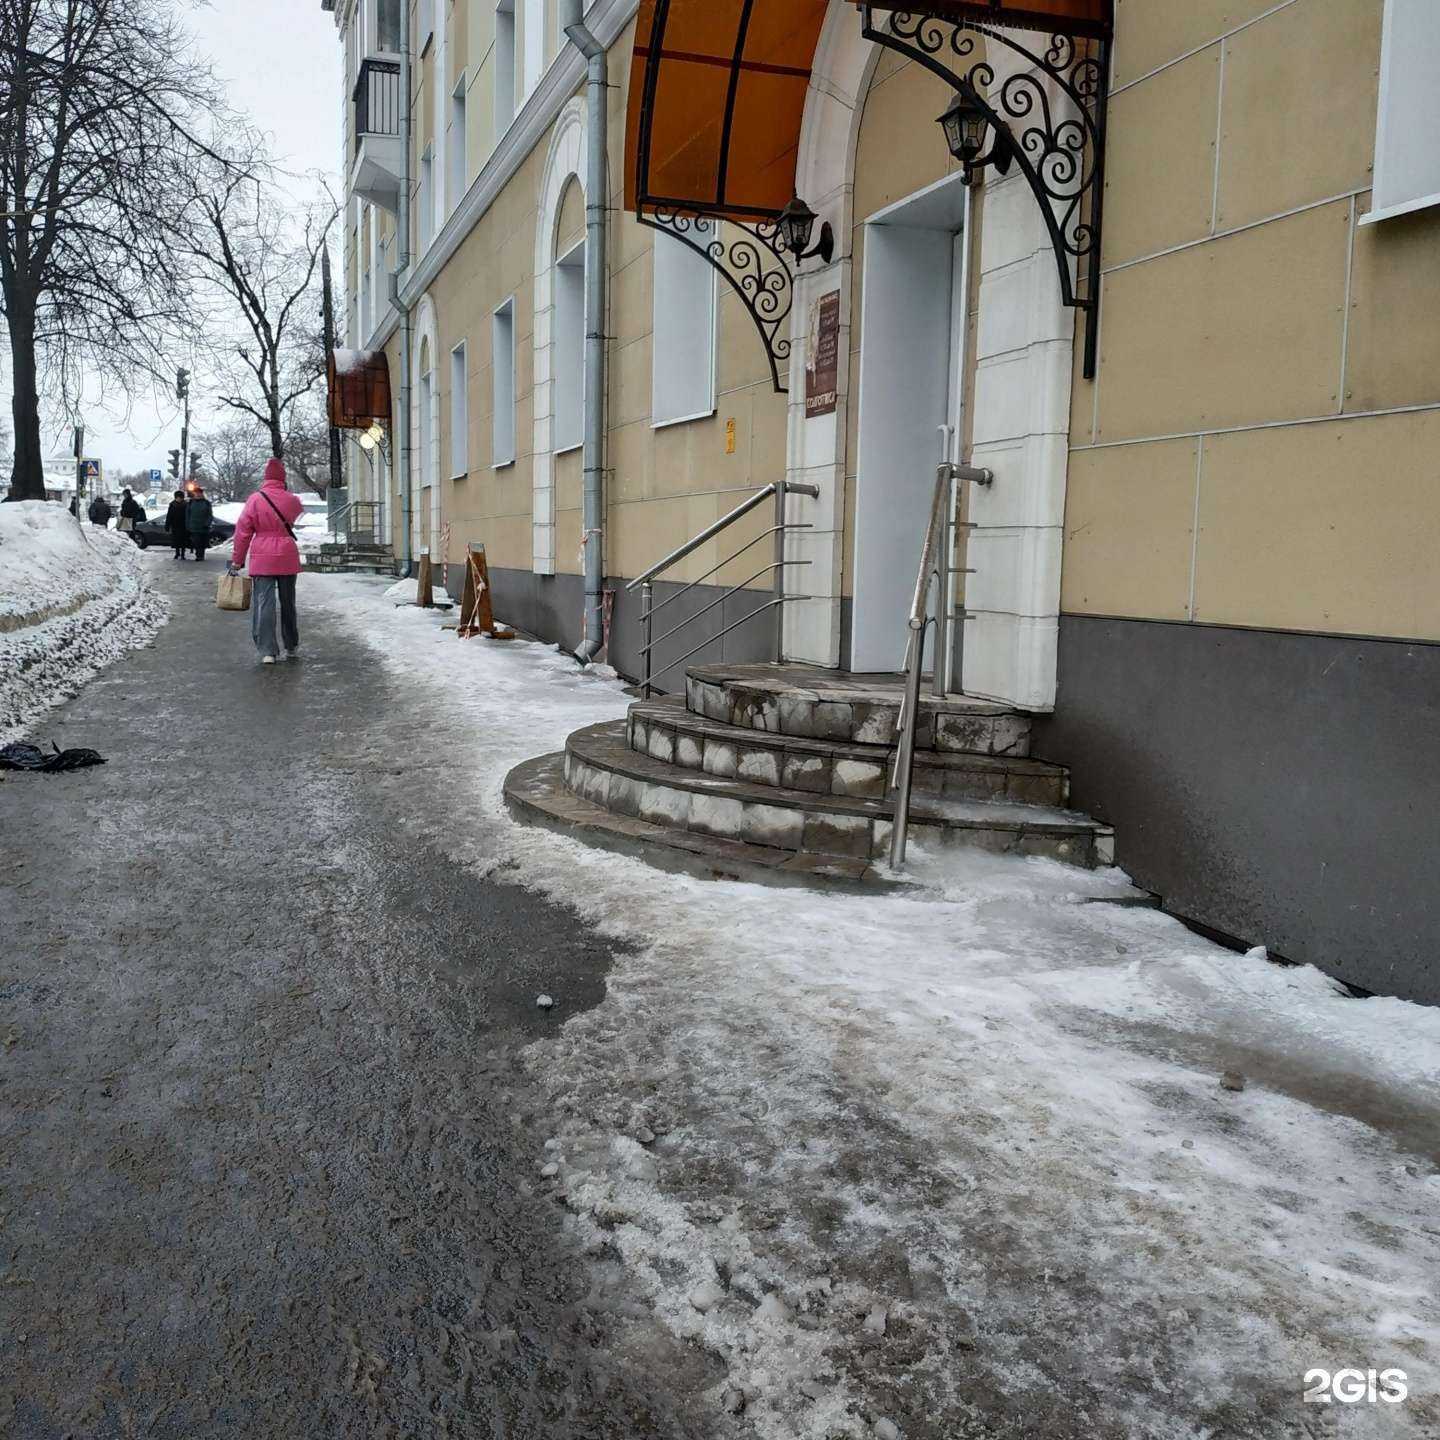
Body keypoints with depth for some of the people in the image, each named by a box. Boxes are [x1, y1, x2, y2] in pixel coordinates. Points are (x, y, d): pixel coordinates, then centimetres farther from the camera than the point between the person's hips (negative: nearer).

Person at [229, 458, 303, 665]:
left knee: (264, 603, -1)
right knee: (288, 603, 15)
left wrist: (236, 561, 3)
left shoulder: (255, 500, -7)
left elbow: (243, 532, -4)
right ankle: (291, 647, 26)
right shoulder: (291, 500, -3)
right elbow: (299, 511, 22)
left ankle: (267, 651, -8)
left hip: (262, 559, -2)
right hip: (287, 557, 2)